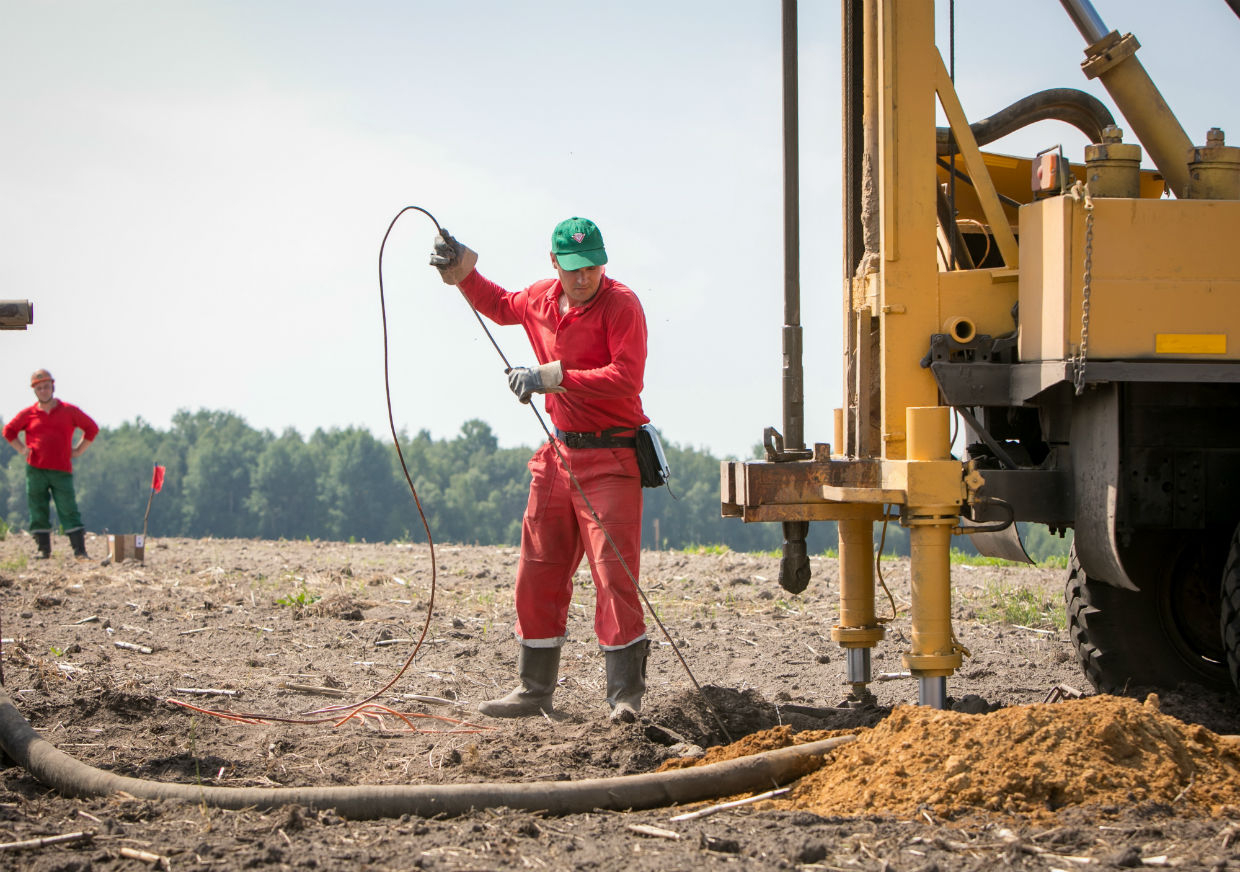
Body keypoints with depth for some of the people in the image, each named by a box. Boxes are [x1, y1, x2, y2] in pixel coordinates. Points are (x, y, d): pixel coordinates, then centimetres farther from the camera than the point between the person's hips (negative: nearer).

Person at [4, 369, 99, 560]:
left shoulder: (69, 411, 6)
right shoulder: (28, 414, 8)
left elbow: (92, 428, 14)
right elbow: (9, 431, 21)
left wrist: (78, 450, 6)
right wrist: (22, 450, 9)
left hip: (62, 470, -2)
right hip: (35, 470, 2)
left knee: (69, 510, -7)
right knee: (38, 512, 2)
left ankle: (80, 550, -9)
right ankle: (43, 549, 9)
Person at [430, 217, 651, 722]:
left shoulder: (621, 305, -11)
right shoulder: (541, 300, 9)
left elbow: (626, 377, -24)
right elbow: (499, 306, 33)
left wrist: (552, 376, -25)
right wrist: (460, 270, 20)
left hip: (611, 457, -7)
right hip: (558, 454, 7)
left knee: (614, 574, -12)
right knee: (538, 573, 9)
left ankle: (625, 694, -9)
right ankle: (534, 689, 18)